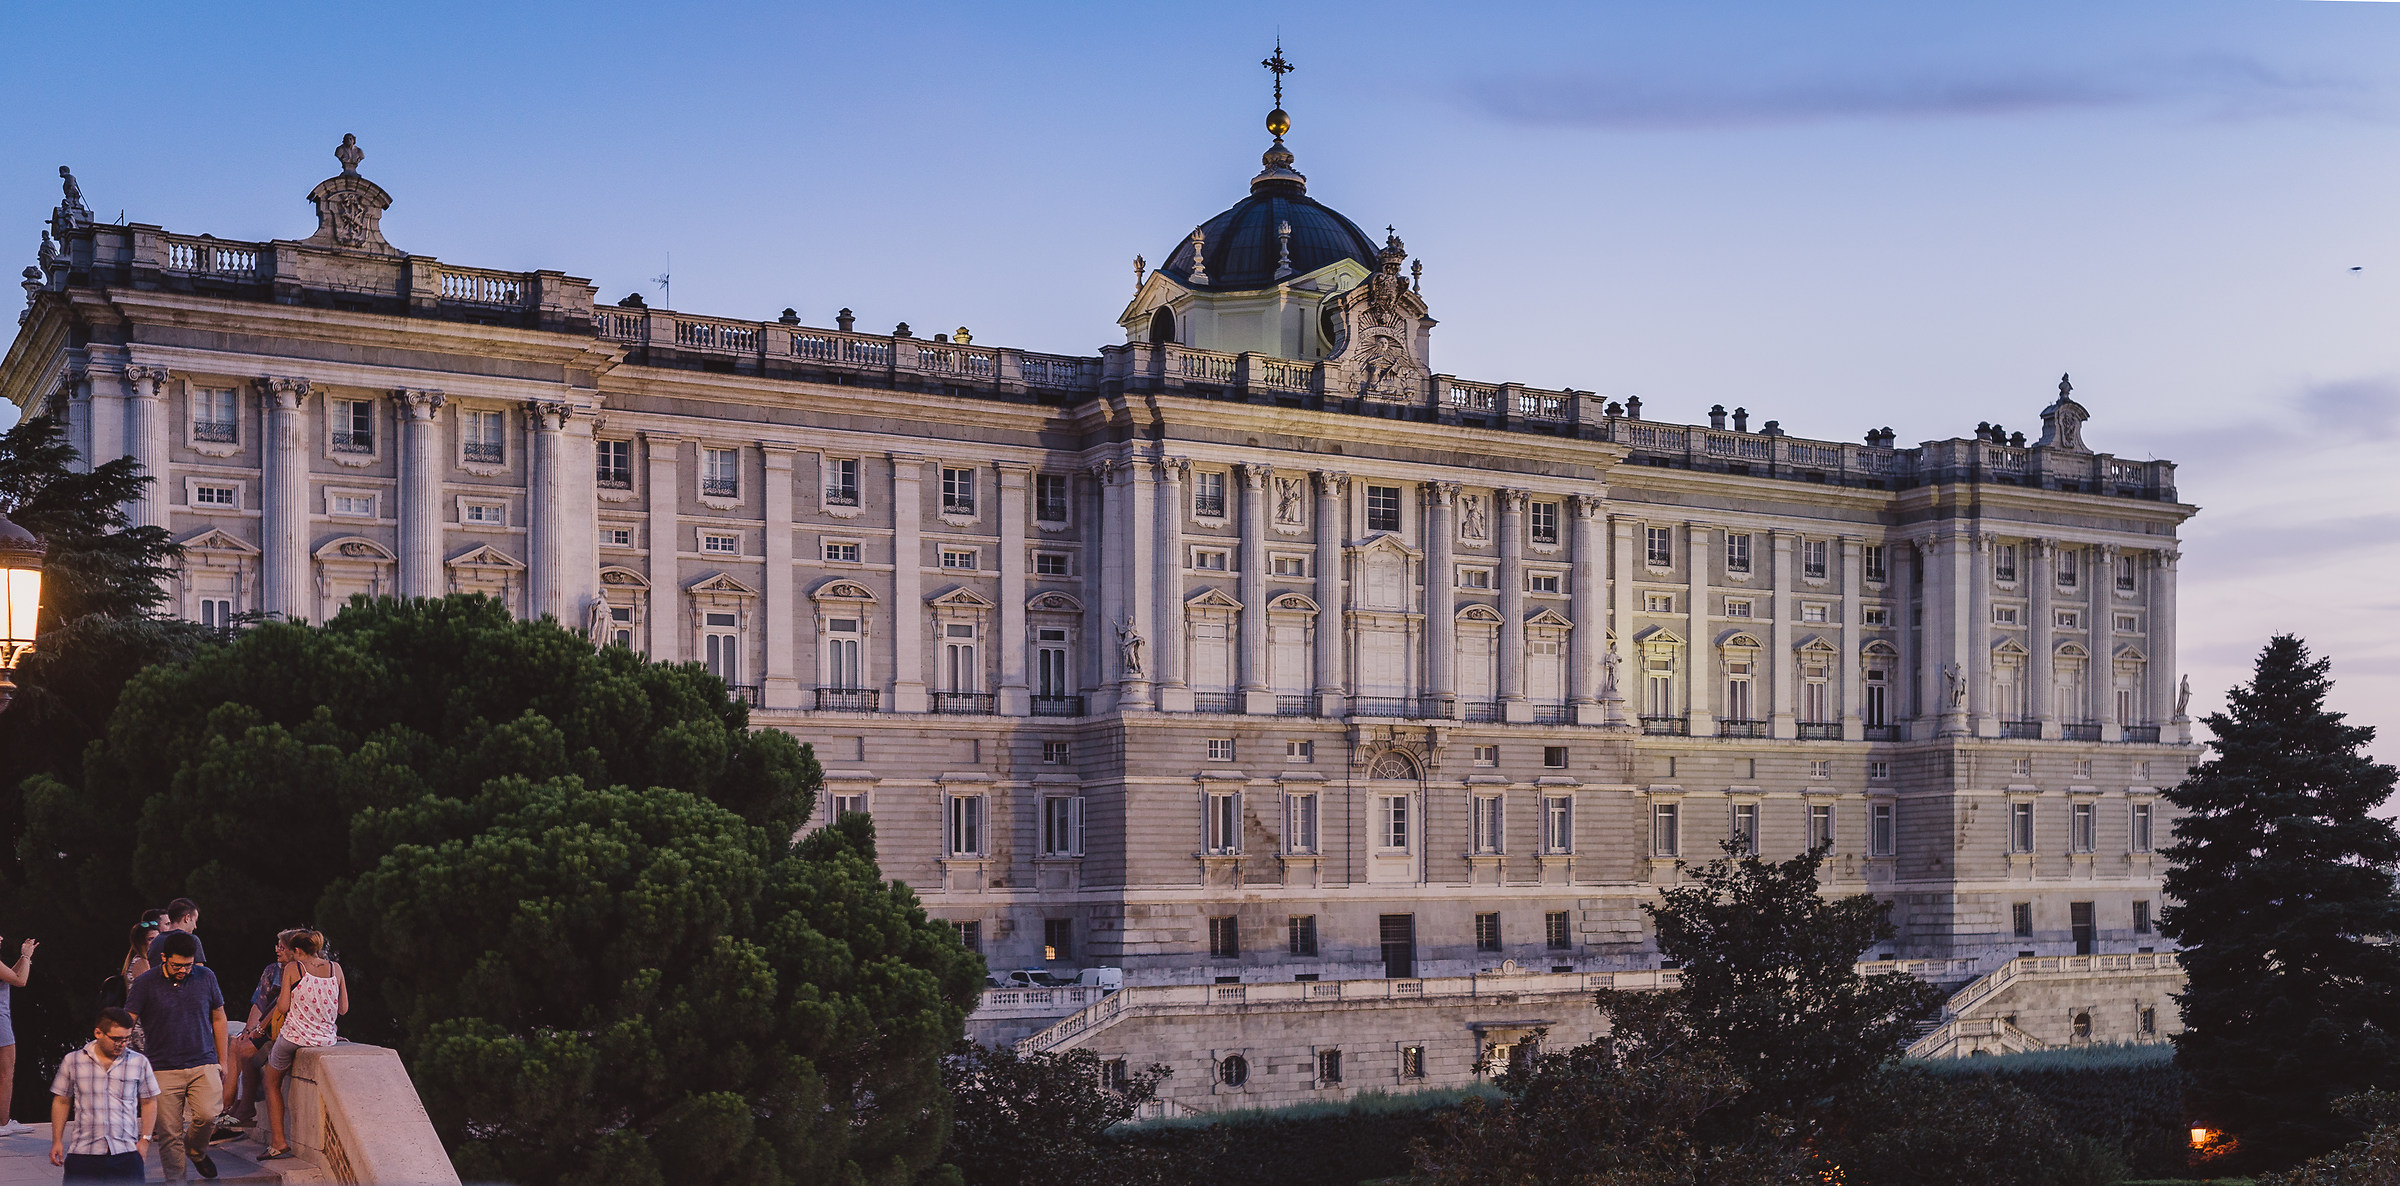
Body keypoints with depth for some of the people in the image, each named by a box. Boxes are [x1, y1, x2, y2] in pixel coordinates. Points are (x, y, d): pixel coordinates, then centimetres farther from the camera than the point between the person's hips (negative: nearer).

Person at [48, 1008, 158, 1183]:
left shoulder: (139, 1063, 6)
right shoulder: (72, 1061, 5)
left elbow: (149, 1102, 13)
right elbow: (61, 1102, 13)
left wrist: (145, 1139, 5)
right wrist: (57, 1141, 9)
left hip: (126, 1153, 0)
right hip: (83, 1153, 0)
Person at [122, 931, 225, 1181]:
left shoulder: (206, 977, 4)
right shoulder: (146, 983, -3)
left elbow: (218, 1018, 15)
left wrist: (222, 1061, 16)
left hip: (204, 1065, 1)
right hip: (164, 1069, -1)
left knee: (207, 1116, -16)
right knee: (169, 1132, -3)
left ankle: (196, 1151, 15)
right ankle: (175, 1179, 10)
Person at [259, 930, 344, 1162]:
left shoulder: (293, 968, -5)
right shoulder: (335, 968, 4)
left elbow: (283, 1007, -7)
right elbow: (343, 1009, 7)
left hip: (294, 1037, -4)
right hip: (326, 1039, 4)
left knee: (272, 1084, 18)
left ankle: (278, 1142, 9)